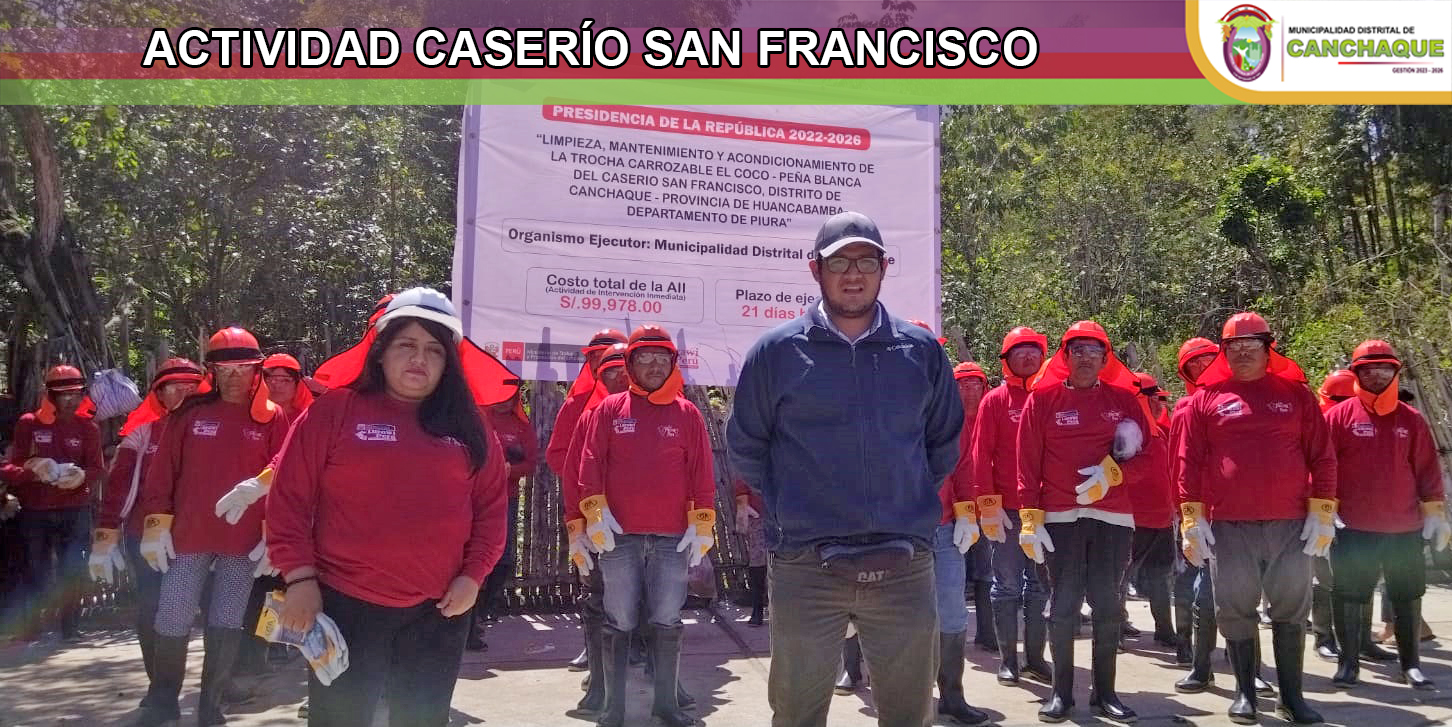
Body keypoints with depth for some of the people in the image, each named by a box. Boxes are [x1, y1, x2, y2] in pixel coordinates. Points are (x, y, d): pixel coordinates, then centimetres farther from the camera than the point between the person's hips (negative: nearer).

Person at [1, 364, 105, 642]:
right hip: (34, 512, -1)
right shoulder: (28, 424, 0)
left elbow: (98, 468, -1)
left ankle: (71, 629, 11)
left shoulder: (87, 427, 4)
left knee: (72, 572, 1)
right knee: (36, 573, 2)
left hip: (75, 512, 1)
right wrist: (31, 470, -24)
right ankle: (29, 632, 13)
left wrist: (82, 476, -23)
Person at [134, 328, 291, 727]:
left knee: (226, 626, 6)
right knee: (172, 622, 5)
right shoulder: (190, 413, 3)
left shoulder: (273, 418, 1)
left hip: (244, 542, -1)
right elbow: (162, 471, 3)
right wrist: (156, 524, -1)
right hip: (188, 537, 1)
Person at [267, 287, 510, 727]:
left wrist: (473, 575, -3)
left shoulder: (467, 426, 6)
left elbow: (491, 507, 7)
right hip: (347, 605, -3)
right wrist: (300, 577, -9)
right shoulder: (334, 411, -3)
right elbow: (290, 497, -4)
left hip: (439, 610, 3)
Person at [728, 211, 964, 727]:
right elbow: (745, 447, 8)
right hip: (805, 569, -1)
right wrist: (787, 508, 8)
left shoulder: (922, 350, 5)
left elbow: (945, 444, 17)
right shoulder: (777, 351, -1)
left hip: (905, 567, 2)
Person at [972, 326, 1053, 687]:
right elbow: (981, 455, -5)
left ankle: (1035, 657, 19)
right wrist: (988, 504, -11)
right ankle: (1008, 660, 12)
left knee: (1040, 586, 9)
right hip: (1006, 509, -3)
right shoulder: (995, 400, 0)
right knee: (1007, 585, 3)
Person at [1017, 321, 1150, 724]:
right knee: (1063, 604, 1)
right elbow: (1028, 463, -2)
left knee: (1108, 604, 6)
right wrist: (1030, 519, -8)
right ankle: (1061, 692, 12)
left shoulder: (1124, 399, 7)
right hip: (1060, 518, -2)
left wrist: (1113, 471, -9)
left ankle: (1105, 692, 18)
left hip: (1113, 517, 2)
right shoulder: (1042, 399, 2)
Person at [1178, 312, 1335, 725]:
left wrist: (1322, 514, -1)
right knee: (1235, 610, 6)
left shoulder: (1296, 394, 6)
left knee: (1292, 610, 8)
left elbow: (1321, 457, 5)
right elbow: (1190, 462, 1)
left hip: (1291, 525, 1)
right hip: (1229, 526, -1)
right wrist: (1192, 519, -5)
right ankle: (1245, 692, 19)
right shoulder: (1207, 399, 3)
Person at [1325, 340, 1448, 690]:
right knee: (1349, 596, 3)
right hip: (1353, 529, -3)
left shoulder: (1411, 419, 7)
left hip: (1406, 528, 3)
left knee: (1408, 595, 11)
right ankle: (1348, 662, 15)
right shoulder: (1339, 416, -3)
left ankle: (1410, 664, 24)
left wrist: (1435, 512, 5)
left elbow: (1427, 469, 9)